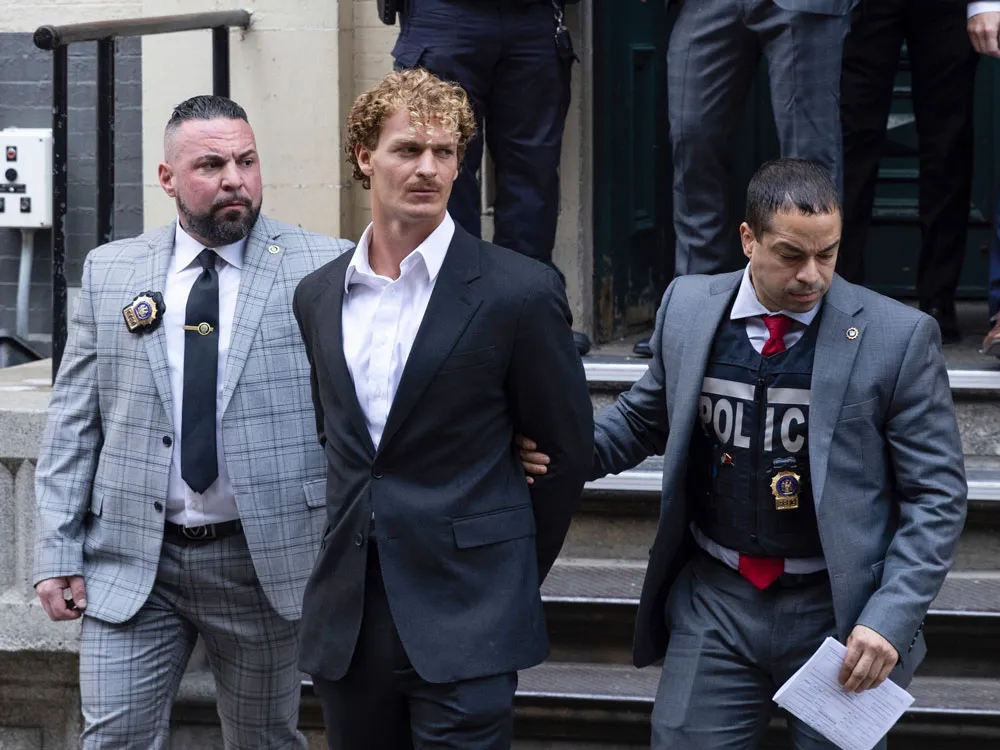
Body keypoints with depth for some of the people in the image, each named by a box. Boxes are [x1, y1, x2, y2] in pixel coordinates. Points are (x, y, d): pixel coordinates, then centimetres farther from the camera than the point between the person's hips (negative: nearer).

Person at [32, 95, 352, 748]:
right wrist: (58, 555, 1)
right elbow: (73, 422, 6)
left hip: (265, 560, -1)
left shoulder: (322, 269, -3)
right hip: (131, 563, 1)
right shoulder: (110, 272, 5)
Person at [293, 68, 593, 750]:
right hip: (347, 619, 5)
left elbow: (568, 450, 1)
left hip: (465, 624, -5)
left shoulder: (519, 293, -6)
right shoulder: (318, 296, 10)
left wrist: (510, 581, 6)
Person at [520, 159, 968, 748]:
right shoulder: (688, 308, 1)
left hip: (838, 612, -2)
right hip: (715, 600, 3)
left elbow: (937, 495, -6)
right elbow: (645, 414, 18)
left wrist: (890, 619, -15)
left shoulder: (898, 338, -10)